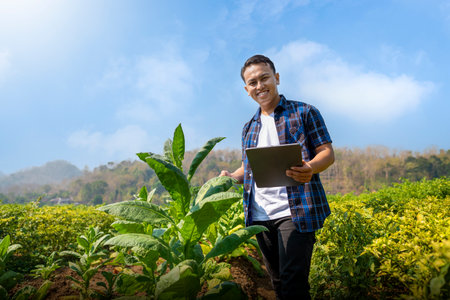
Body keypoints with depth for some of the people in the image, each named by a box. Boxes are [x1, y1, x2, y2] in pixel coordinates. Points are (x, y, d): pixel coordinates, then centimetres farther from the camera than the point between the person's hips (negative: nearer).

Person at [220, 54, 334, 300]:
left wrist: (311, 168, -25)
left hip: (295, 212, -5)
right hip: (260, 216, 6)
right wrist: (232, 177, 0)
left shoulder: (304, 112, 2)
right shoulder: (249, 128, 17)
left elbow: (327, 152, -2)